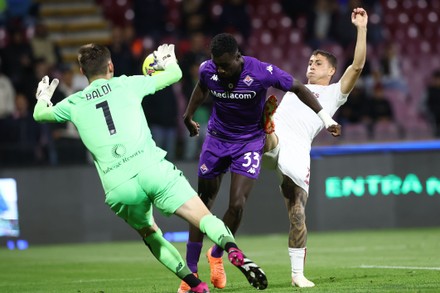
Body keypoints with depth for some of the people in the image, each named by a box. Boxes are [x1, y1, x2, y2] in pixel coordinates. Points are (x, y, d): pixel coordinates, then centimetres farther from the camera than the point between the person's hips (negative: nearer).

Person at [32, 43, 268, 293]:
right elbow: (175, 74, 29)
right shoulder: (127, 85, 16)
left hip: (118, 187, 2)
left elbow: (40, 114, 40)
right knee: (205, 217, -6)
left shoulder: (74, 104, 19)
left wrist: (43, 97, 62)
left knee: (149, 234, 23)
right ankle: (232, 249, -38)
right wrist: (168, 61, 52)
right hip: (151, 168, -1)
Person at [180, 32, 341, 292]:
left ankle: (217, 256, 12)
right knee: (203, 203, 3)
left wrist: (326, 119, -9)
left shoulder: (261, 72, -25)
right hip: (217, 139, 2)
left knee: (237, 204, -15)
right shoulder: (207, 70, -15)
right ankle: (191, 270, 12)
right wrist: (189, 116, 25)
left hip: (249, 142, -2)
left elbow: (298, 88, -11)